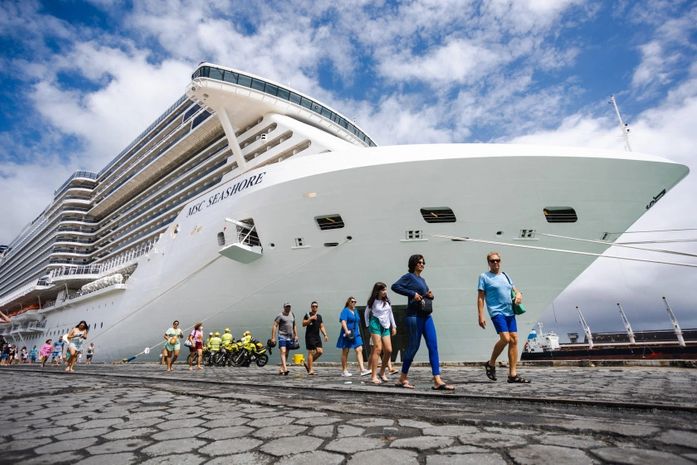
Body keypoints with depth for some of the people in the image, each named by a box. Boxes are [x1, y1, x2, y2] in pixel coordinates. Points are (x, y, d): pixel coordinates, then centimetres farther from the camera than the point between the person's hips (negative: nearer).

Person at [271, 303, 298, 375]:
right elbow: (274, 326, -8)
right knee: (283, 352, -16)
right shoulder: (280, 315, -5)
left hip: (290, 337, 6)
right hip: (282, 336, -6)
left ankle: (281, 369, 17)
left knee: (286, 354, 8)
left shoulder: (292, 314, 13)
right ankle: (285, 369, -24)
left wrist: (296, 335, 13)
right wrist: (273, 337, -14)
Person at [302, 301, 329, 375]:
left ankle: (308, 364, 15)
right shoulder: (307, 315, 0)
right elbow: (303, 324, -9)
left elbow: (322, 327, 17)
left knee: (320, 351, -3)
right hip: (309, 336, -6)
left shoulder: (319, 316, 16)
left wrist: (325, 335, 6)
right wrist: (310, 318, -18)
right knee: (311, 352, -6)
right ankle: (310, 370, 2)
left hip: (317, 336, 6)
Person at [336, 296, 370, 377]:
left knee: (359, 350, -7)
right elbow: (343, 321, -20)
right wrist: (346, 331, -32)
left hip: (355, 334, 7)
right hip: (347, 334, -6)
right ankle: (344, 371, 13)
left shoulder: (355, 311, 16)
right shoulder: (345, 311, -7)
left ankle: (362, 370, -11)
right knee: (345, 352, 4)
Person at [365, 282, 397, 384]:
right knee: (378, 349, -15)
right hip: (375, 324, -5)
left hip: (385, 326, 5)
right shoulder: (373, 302, -3)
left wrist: (393, 326, 16)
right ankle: (373, 376, -11)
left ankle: (382, 372, 17)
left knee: (389, 350, -3)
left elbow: (390, 313, 17)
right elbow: (367, 313, 9)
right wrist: (368, 326, 5)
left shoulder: (387, 301, 8)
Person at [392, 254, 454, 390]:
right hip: (414, 316, -8)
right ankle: (403, 378, 15)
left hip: (426, 316, 8)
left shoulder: (422, 279, 19)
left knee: (433, 346, 0)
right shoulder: (409, 276, -4)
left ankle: (437, 381, 0)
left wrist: (430, 295, 4)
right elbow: (395, 286, -18)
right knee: (414, 346, -1)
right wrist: (412, 294, -20)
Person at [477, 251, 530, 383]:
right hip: (497, 312, -6)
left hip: (510, 312, 6)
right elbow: (480, 298, -3)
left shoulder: (505, 276, 19)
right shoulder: (484, 276, 1)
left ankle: (513, 374, 9)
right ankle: (491, 363, 4)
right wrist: (481, 316, -9)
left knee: (514, 340, 1)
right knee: (505, 339, -19)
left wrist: (519, 294, -2)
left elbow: (515, 290, 23)